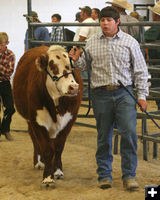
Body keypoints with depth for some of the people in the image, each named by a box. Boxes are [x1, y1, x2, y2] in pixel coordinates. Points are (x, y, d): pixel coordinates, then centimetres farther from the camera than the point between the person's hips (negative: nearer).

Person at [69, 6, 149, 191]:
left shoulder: (130, 42, 3)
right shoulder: (92, 42, 7)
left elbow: (140, 71, 6)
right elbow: (85, 66, 15)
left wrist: (142, 95, 1)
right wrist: (77, 60, -7)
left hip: (124, 93, -1)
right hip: (101, 94, 1)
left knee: (129, 132, -11)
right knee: (104, 136, 6)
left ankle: (129, 176, 0)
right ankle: (104, 174, 18)